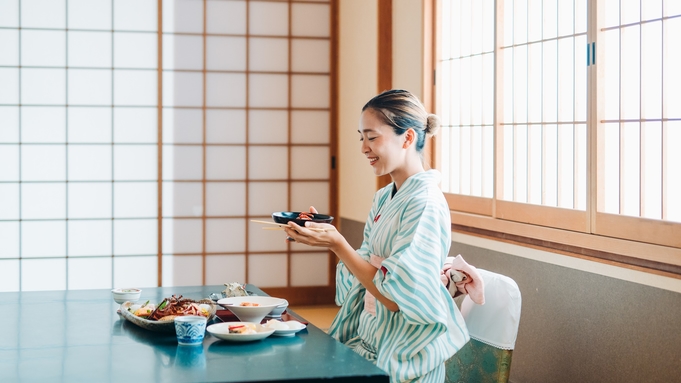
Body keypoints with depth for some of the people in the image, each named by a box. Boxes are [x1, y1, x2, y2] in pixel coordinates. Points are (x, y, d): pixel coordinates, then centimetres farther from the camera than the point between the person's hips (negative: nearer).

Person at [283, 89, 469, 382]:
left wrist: (337, 245, -22)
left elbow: (396, 297, -21)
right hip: (368, 338, 7)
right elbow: (367, 269, 10)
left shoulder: (425, 205, -18)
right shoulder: (384, 198, 8)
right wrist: (325, 234, -2)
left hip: (401, 356, -7)